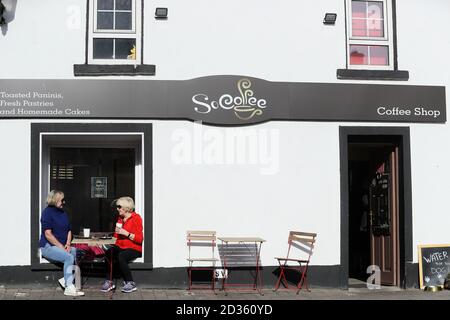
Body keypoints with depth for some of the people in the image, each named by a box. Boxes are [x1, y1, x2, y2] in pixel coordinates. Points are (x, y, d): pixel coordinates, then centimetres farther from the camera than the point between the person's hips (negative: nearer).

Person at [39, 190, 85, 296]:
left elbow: (69, 230, 18)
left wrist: (68, 244, -1)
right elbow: (48, 234, -15)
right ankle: (69, 288, -27)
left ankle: (66, 279, -13)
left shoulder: (63, 213, 16)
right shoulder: (47, 212, -7)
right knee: (69, 257, -30)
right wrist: (61, 247, -18)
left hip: (62, 246, 7)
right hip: (48, 247, -7)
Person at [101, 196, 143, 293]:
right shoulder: (120, 218, 17)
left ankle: (130, 283, -20)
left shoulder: (136, 218, -4)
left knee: (121, 257, -34)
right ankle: (109, 281, -22)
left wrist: (126, 233, -17)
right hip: (120, 247, 6)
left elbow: (140, 239, -10)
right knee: (109, 253, -26)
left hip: (134, 248, -6)